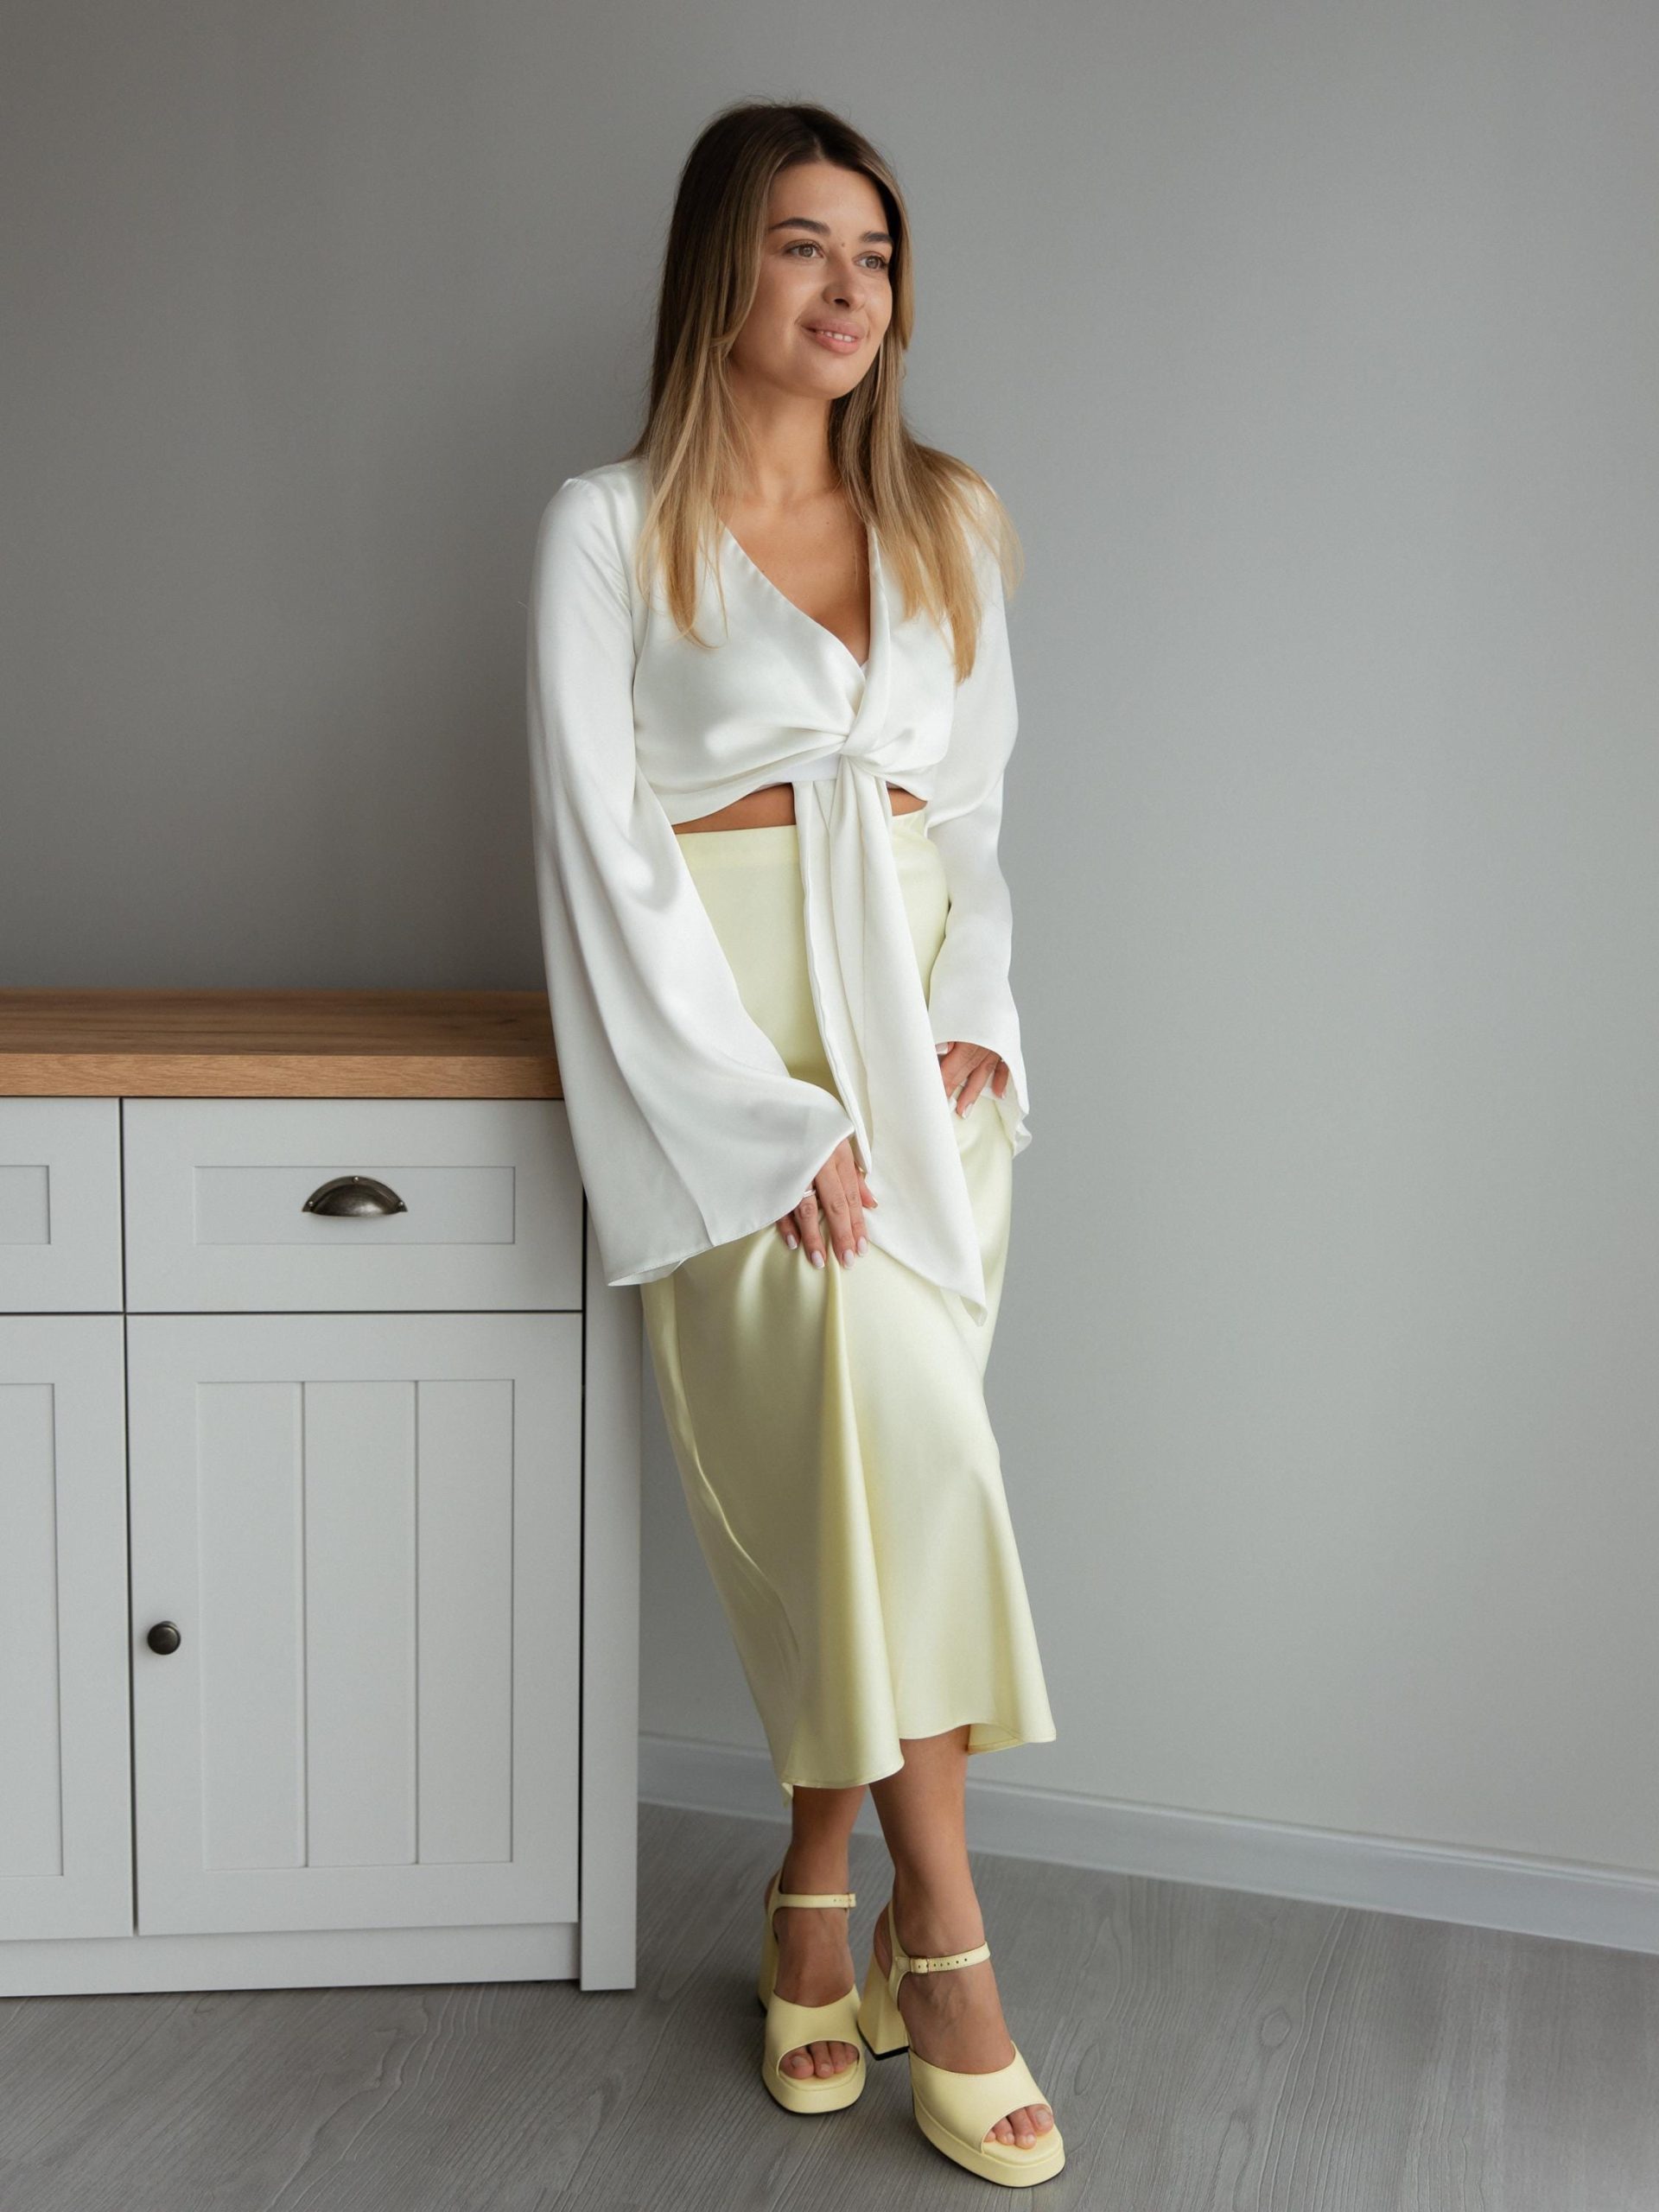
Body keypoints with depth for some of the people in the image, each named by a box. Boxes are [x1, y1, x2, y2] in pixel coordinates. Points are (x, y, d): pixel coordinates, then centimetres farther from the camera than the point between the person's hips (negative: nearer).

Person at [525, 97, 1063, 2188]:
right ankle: (943, 1929, -3)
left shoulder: (953, 518, 14)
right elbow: (600, 851, -7)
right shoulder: (610, 525, 0)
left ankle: (815, 1893, 17)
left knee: (859, 1476, -3)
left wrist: (975, 1018, 0)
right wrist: (774, 1114, -13)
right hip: (725, 1036, -4)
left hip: (917, 1029, 4)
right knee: (899, 1421, -19)